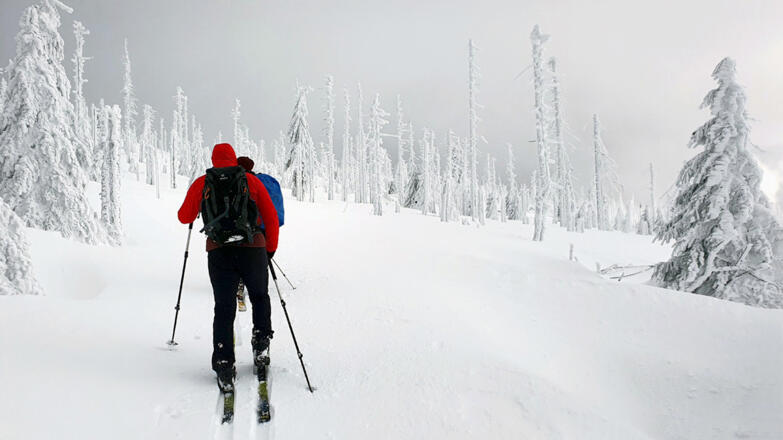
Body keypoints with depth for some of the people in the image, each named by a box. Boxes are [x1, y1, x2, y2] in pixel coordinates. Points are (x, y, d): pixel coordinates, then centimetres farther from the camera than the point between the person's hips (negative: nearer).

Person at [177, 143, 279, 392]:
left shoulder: (202, 183, 10)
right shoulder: (250, 180, 10)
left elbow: (185, 217, 18)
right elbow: (271, 216, 8)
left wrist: (197, 207, 40)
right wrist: (271, 248, 18)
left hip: (219, 252, 0)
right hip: (253, 248, 0)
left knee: (224, 309, 5)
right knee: (260, 297, 24)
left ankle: (224, 367, -4)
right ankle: (260, 345, 13)